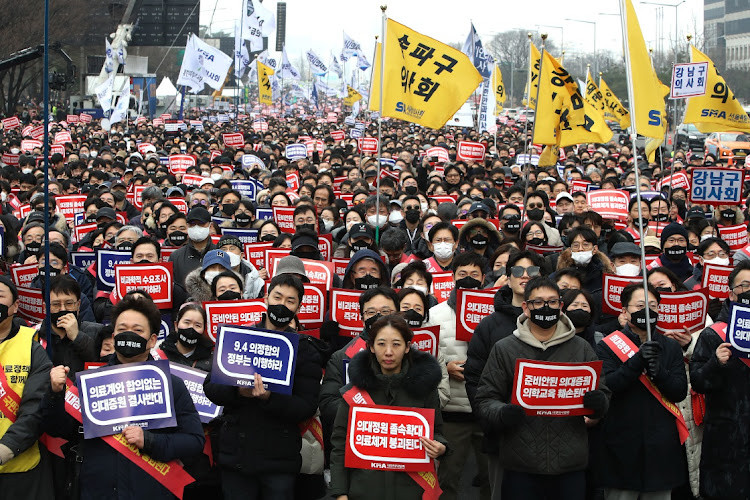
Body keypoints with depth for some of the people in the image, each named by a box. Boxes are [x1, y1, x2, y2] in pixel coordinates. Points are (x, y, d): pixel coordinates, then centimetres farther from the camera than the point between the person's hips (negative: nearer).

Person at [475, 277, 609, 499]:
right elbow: (485, 400, 3)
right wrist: (501, 413, -19)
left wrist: (599, 402, -12)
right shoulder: (504, 349, 6)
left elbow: (602, 394, 12)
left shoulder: (581, 348, 11)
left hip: (571, 465, 2)